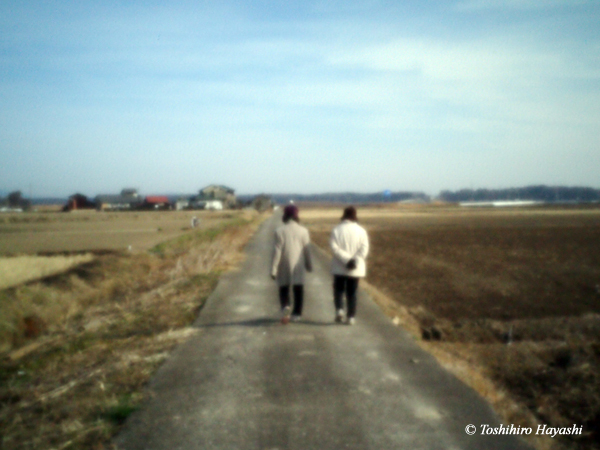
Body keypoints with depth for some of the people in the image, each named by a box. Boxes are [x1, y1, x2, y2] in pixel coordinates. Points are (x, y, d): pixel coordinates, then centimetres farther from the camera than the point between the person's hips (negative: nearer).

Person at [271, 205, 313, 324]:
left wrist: (273, 269, -7)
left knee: (283, 288, 12)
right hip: (298, 266, 1)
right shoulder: (303, 231, -2)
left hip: (284, 266, -1)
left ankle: (285, 306, -12)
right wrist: (309, 265, 15)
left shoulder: (279, 231, -7)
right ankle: (296, 314, 12)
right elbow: (306, 250, 2)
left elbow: (277, 251, -10)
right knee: (298, 289, 11)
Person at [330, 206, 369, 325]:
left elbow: (334, 247, -14)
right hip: (356, 268, 1)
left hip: (339, 267, -1)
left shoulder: (337, 230, -5)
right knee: (352, 293, 8)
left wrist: (346, 259, -16)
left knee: (338, 290, 14)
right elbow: (364, 249, -10)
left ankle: (339, 310, -6)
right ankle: (351, 317, 7)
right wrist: (354, 260, -12)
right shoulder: (361, 231, -2)